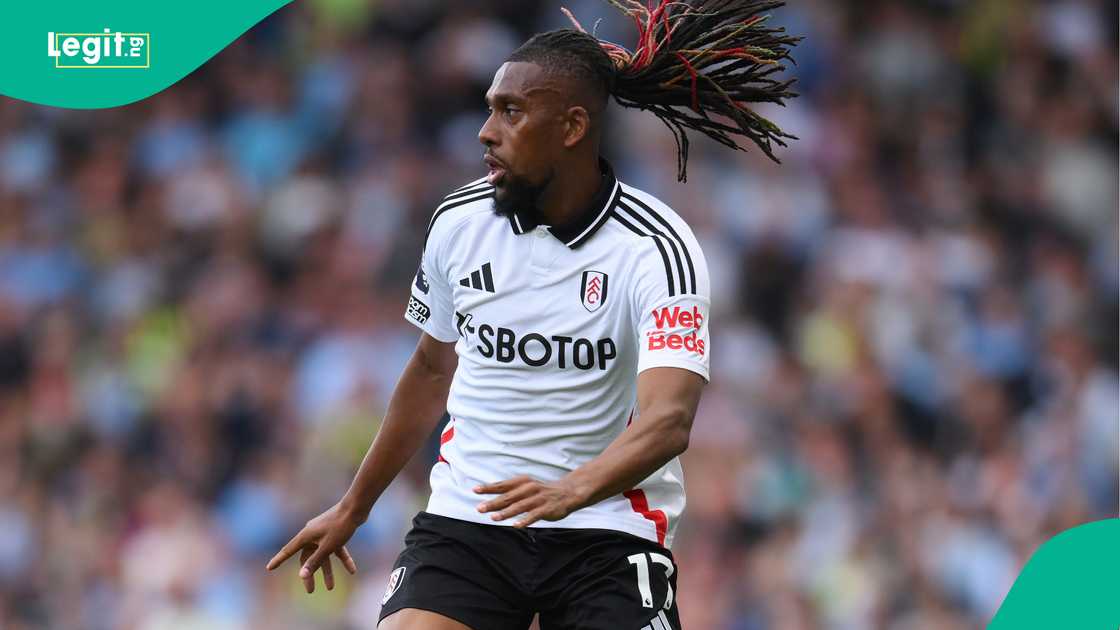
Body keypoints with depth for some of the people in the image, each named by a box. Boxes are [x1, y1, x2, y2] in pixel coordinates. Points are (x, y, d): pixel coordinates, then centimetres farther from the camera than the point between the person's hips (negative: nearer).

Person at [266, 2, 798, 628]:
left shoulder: (656, 249, -13)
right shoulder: (460, 222, 2)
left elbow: (669, 418, -27)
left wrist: (573, 490, -46)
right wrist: (353, 508, 26)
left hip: (607, 525, -3)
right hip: (467, 515, 3)